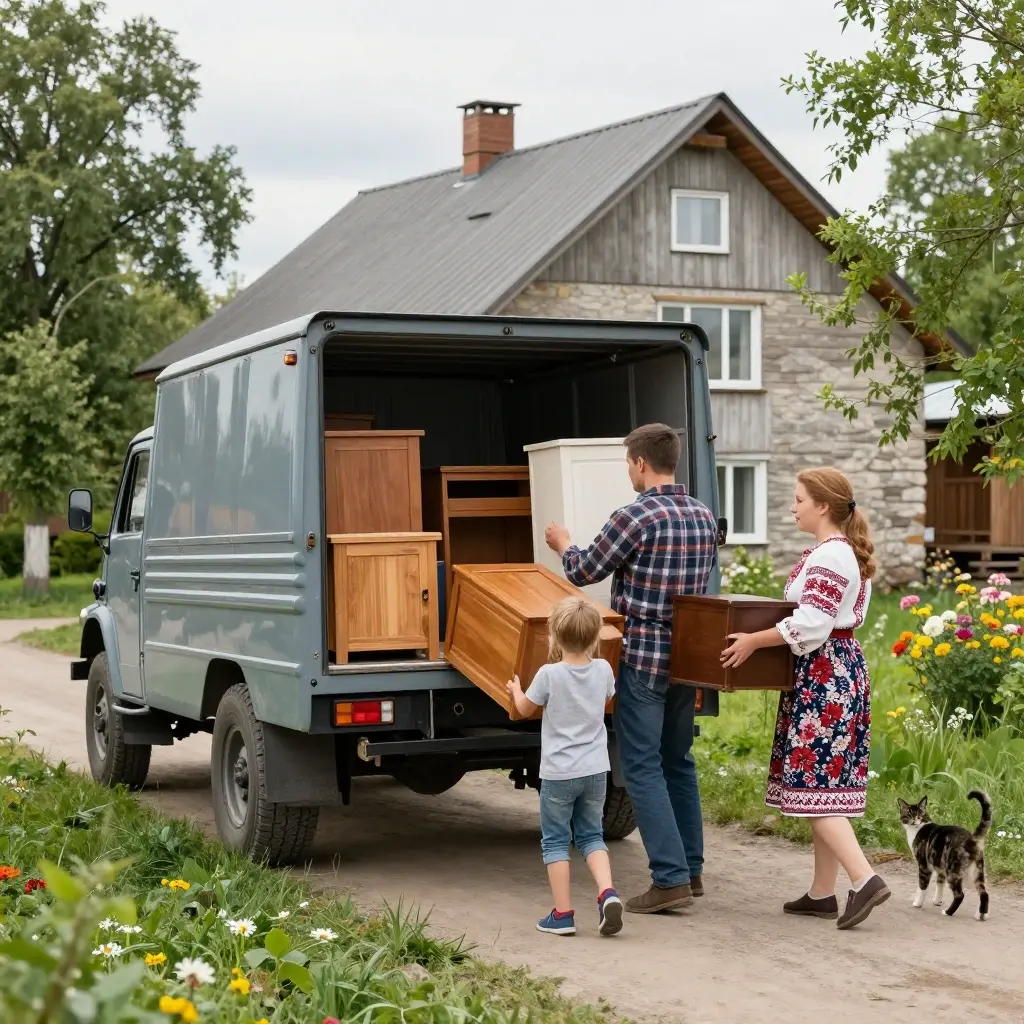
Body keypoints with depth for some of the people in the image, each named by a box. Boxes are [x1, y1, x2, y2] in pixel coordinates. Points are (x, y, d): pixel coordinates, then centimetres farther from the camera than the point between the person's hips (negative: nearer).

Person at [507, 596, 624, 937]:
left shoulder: (549, 674, -14)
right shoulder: (603, 670, -2)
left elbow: (526, 709, 3)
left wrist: (516, 690, 24)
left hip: (558, 772, -4)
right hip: (595, 769, 4)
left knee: (555, 841, 8)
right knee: (591, 835, 16)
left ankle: (562, 914, 5)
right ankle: (607, 891, -6)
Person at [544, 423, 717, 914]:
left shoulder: (636, 517, -15)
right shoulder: (704, 517, 7)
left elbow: (583, 572, -4)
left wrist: (563, 544, 17)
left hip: (643, 657, -7)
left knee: (642, 766, -3)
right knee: (677, 761, 17)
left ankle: (670, 878, -8)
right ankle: (690, 869, 22)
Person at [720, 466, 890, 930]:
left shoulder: (828, 556, -16)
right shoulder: (848, 553, 16)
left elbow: (810, 624, -23)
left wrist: (754, 640, -17)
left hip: (822, 674, -10)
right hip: (844, 667, 10)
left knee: (813, 785, -9)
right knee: (826, 785, 11)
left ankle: (864, 879, -16)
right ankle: (822, 893, 15)